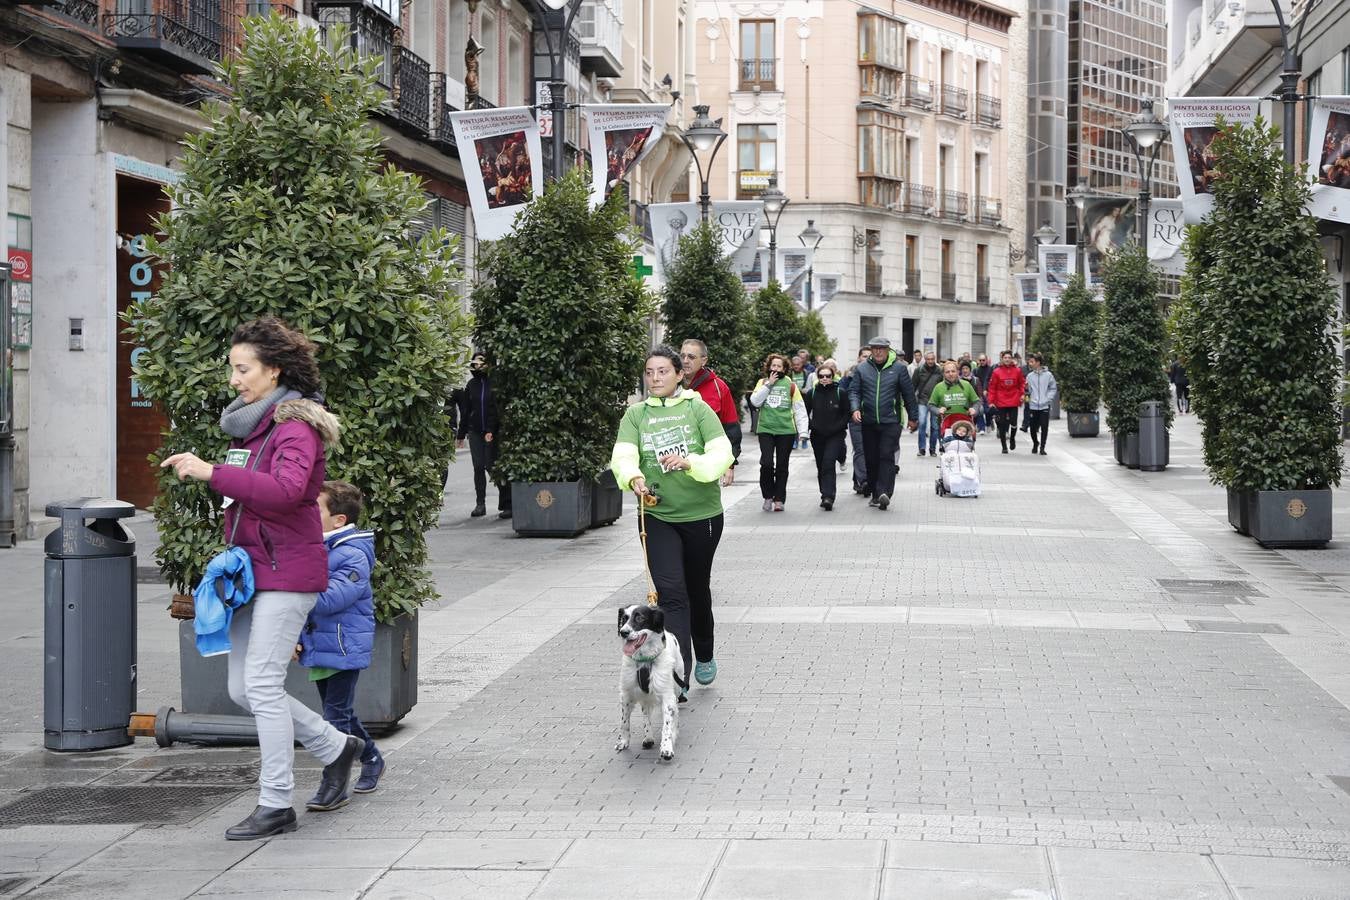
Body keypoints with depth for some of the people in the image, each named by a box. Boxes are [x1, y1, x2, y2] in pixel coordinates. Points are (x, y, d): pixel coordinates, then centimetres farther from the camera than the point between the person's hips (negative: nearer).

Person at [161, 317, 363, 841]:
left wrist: (213, 473, -33)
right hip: (251, 569, 9)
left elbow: (287, 489, -31)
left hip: (286, 571, -9)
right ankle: (336, 748, 26)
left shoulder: (295, 424, -13)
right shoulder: (252, 423, 14)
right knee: (243, 689, 10)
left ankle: (276, 805, 1)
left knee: (262, 684, -9)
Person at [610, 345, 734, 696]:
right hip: (657, 516, 0)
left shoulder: (697, 408, -2)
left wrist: (689, 462, -31)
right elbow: (622, 456, -10)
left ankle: (704, 657, 40)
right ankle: (678, 677, -15)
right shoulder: (636, 414, 4)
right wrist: (634, 479, -32)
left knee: (698, 589, 16)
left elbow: (722, 454, -12)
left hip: (702, 514, 0)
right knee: (671, 594, -11)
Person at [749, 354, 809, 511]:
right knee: (767, 463, -13)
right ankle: (768, 497, 3)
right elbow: (755, 401, -6)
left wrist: (803, 431, -3)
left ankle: (779, 499, 15)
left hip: (786, 431, 0)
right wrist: (768, 385, -10)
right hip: (766, 429, 0)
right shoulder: (762, 383, 8)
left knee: (782, 466, 6)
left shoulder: (790, 385, 4)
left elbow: (800, 409, 4)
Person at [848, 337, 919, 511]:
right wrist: (855, 408, -13)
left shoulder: (899, 368, 1)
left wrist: (913, 417, 7)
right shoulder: (861, 369, 6)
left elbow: (909, 394, 5)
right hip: (868, 422, 3)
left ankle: (884, 492, -20)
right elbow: (854, 391, 6)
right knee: (871, 459, 7)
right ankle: (875, 495, 16)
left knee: (887, 456, -13)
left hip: (890, 421, -3)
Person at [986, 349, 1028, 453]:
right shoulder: (996, 372, -4)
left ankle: (1012, 438, 30)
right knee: (1002, 425, 3)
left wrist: (1022, 394, -2)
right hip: (1001, 402, -1)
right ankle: (1004, 447, 13)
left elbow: (1022, 383, 12)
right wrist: (991, 402, -5)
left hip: (1014, 402, 1)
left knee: (1013, 423, -1)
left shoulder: (1017, 370, 0)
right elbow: (992, 387, -2)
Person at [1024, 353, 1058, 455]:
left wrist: (1048, 399, -6)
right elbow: (1029, 391, 8)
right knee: (1033, 428, 7)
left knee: (1044, 427, -4)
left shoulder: (1048, 375, 0)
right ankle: (1035, 444, 29)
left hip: (1045, 406, -2)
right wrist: (1026, 388, -12)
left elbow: (1053, 389, 4)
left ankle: (1042, 447, 7)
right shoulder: (1030, 376, 5)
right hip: (1033, 406, 2)